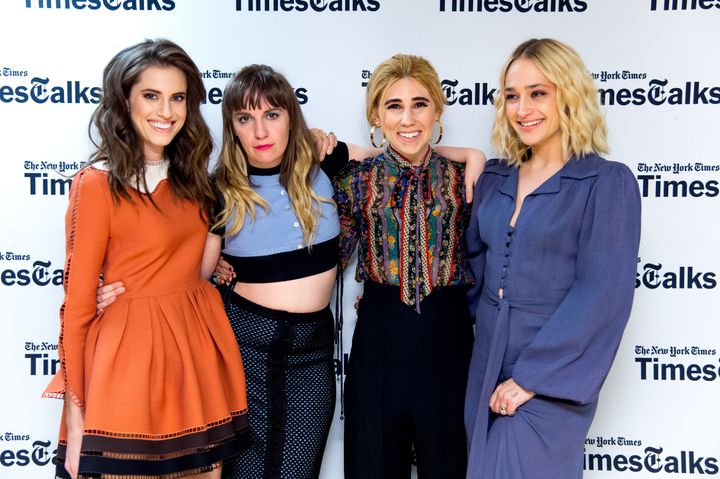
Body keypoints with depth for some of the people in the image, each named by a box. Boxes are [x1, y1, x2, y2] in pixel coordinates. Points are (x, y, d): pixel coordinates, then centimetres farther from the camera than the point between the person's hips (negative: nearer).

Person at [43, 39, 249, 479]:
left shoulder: (191, 177, 7)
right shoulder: (97, 184, -11)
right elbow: (78, 306, -9)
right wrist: (75, 414, -9)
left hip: (201, 346, 6)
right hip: (130, 353, -5)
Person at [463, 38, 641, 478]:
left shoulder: (608, 182, -10)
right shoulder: (494, 179, 6)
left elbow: (601, 294, -16)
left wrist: (531, 376, -17)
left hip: (550, 379, -5)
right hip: (486, 367, 6)